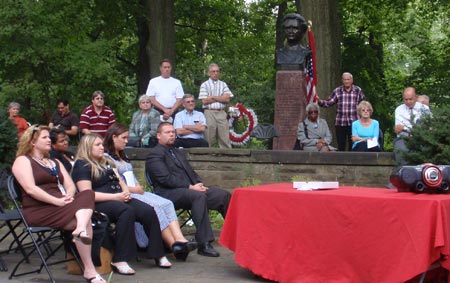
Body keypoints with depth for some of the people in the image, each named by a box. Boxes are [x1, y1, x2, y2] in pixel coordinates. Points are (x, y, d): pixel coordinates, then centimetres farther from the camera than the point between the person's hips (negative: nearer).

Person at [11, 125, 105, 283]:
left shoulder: (55, 162, 27)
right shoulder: (23, 161, 4)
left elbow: (70, 185, 16)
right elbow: (30, 189, -12)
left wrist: (68, 197, -9)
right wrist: (57, 201, -19)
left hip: (61, 205, 7)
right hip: (38, 211, -7)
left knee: (87, 194, -25)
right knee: (83, 220, -28)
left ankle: (81, 228, -50)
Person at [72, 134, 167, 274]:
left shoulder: (106, 163, 23)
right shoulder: (82, 166, -3)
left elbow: (119, 180, 25)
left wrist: (126, 192, 0)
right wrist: (115, 196, -18)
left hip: (119, 198, 8)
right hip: (99, 204, -8)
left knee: (149, 211, -16)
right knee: (127, 211, -37)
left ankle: (158, 254, -10)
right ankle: (119, 261, -36)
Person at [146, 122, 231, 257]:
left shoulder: (178, 153, 28)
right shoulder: (155, 155, -1)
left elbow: (191, 172, 24)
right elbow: (165, 179, -13)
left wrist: (199, 184, 1)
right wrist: (190, 187, -17)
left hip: (189, 189, 8)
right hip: (169, 193, -8)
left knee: (224, 195, -7)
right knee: (199, 196, -37)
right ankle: (204, 245, -39)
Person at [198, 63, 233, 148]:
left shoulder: (223, 84, 15)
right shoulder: (204, 85, 7)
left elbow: (227, 99, 2)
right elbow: (204, 101, -4)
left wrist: (213, 97, -4)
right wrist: (221, 98, 0)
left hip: (222, 113, 2)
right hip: (209, 112, -2)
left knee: (225, 138, -3)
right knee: (209, 139, -3)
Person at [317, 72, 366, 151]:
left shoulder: (358, 90, 3)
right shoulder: (337, 91, 4)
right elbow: (328, 102, 1)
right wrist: (319, 101, -15)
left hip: (354, 123, -1)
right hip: (340, 123, 1)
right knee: (341, 146, 5)